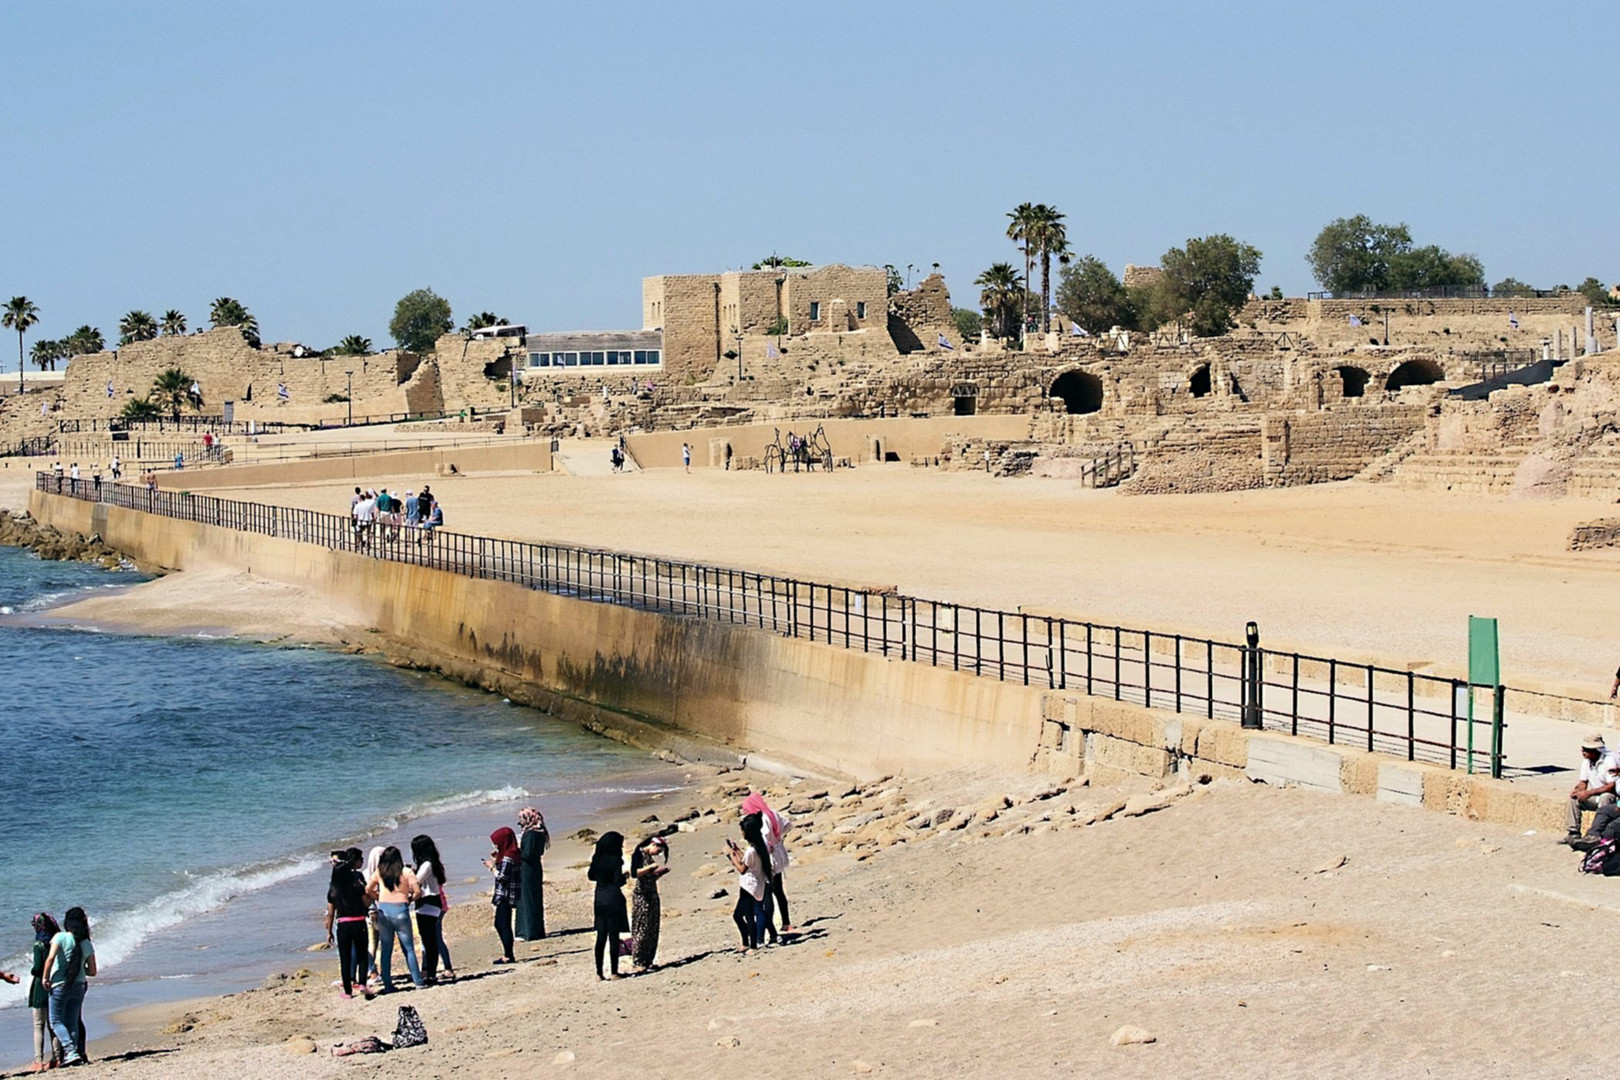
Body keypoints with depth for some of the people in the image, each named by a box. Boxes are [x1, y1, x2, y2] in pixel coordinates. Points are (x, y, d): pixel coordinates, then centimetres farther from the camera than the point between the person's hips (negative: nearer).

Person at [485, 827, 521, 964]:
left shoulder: (507, 858, -18)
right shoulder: (506, 855, 12)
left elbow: (502, 877, -22)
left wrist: (492, 867, -11)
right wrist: (495, 861, 9)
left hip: (505, 895, -11)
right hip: (503, 895, 11)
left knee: (504, 925, -7)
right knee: (499, 924, 17)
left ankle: (508, 956, -4)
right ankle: (507, 954, 22)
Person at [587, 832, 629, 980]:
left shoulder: (597, 859, 4)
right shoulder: (616, 860, -14)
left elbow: (590, 876, 14)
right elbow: (618, 881, -17)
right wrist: (625, 877, 2)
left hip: (600, 900, 6)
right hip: (613, 899, -6)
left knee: (601, 937, 10)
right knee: (614, 936, 0)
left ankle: (599, 972, 8)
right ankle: (614, 972, 1)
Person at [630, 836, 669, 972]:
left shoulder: (650, 857, 15)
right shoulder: (638, 854, -8)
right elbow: (634, 874, -21)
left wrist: (662, 872, 6)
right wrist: (652, 867, -18)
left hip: (653, 896, 8)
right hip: (641, 896, -8)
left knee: (653, 931, 5)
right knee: (642, 930, -8)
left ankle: (648, 961, 9)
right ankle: (638, 963, -5)